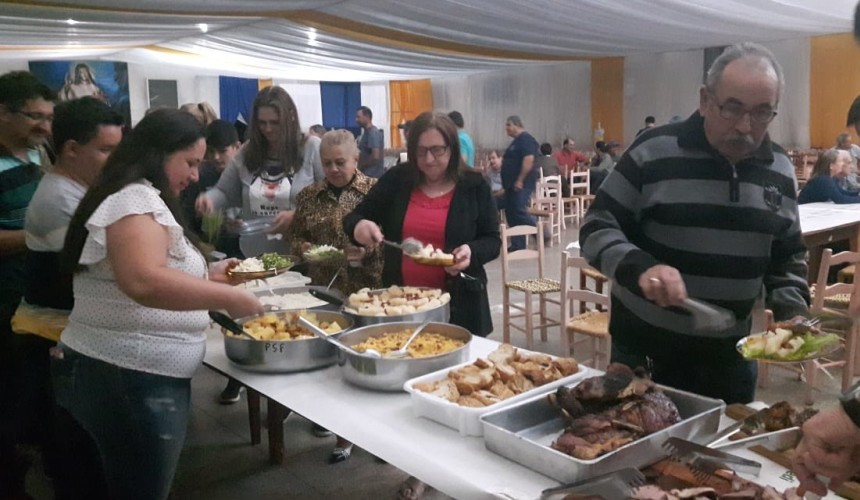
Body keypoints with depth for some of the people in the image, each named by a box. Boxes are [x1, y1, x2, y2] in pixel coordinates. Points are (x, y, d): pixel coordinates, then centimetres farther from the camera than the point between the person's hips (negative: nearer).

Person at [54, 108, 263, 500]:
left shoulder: (140, 198, 17)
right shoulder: (134, 198, -17)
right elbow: (144, 282, -34)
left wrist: (206, 274, 11)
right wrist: (227, 297, -26)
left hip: (137, 378, 10)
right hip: (128, 381, -10)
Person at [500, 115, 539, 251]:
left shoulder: (525, 139, -11)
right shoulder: (516, 141, 19)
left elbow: (529, 159, -22)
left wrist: (520, 180, -24)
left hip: (521, 184, -10)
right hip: (512, 184, 10)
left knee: (519, 211, -16)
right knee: (510, 213, 7)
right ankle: (517, 244, 11)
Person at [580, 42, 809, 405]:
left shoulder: (779, 171, 3)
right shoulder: (654, 153, -12)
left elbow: (787, 256, 14)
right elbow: (597, 228, -10)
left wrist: (791, 311, -3)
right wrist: (640, 267, -28)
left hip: (730, 354, 4)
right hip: (645, 349, -4)